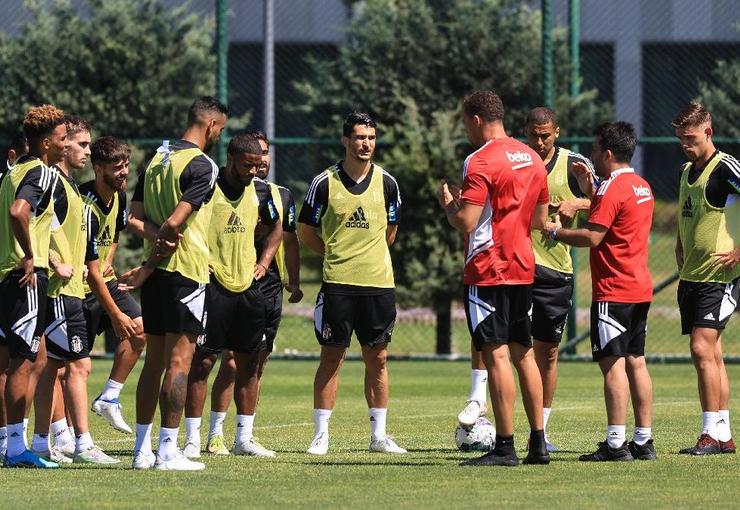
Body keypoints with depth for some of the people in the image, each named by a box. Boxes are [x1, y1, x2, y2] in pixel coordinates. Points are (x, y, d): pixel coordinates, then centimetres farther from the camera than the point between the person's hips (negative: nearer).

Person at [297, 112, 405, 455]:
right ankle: (321, 435, 4)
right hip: (337, 283, -3)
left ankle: (379, 435, 12)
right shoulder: (325, 182, -2)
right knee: (331, 358, -1)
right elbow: (305, 231, 7)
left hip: (379, 282, 3)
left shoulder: (386, 183, 6)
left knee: (377, 359, 5)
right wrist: (336, 254, 5)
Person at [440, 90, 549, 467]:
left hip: (488, 271, -8)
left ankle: (505, 447, -9)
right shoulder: (532, 159, 12)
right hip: (523, 269, 8)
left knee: (496, 355, -7)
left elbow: (465, 222, -19)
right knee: (523, 354, 12)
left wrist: (447, 202, 1)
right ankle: (538, 443, 11)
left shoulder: (481, 162, -13)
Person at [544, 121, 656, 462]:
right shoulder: (642, 186, 15)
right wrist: (588, 185, 24)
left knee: (612, 363, -9)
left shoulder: (612, 187, -14)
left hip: (613, 291, -9)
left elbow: (592, 237, -19)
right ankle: (643, 442, 11)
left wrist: (556, 231, -5)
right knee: (636, 362, 11)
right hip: (640, 289, 9)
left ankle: (616, 444, -13)